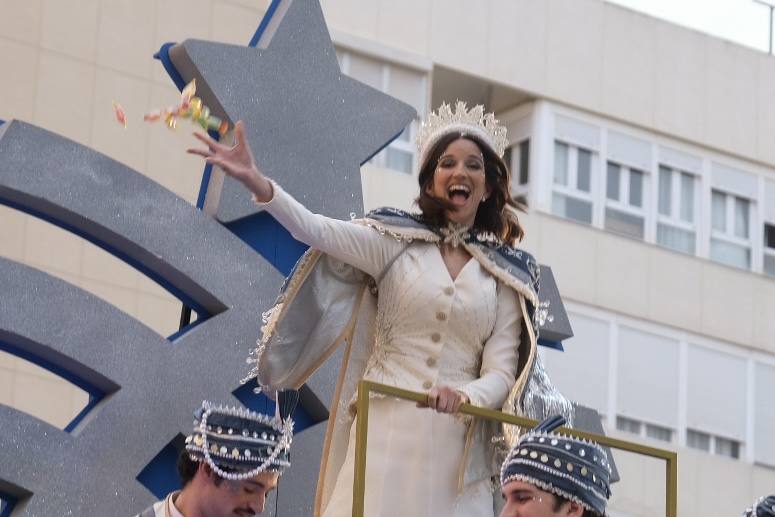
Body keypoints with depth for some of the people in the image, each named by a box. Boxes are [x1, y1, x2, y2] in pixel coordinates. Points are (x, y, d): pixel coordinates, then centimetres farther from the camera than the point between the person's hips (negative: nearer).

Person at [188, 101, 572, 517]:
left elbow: (501, 372, 5)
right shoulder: (395, 241, 6)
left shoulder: (508, 275, 11)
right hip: (385, 432, -2)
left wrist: (465, 397, -17)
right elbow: (317, 231, -10)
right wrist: (257, 183, -27)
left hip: (457, 445, 2)